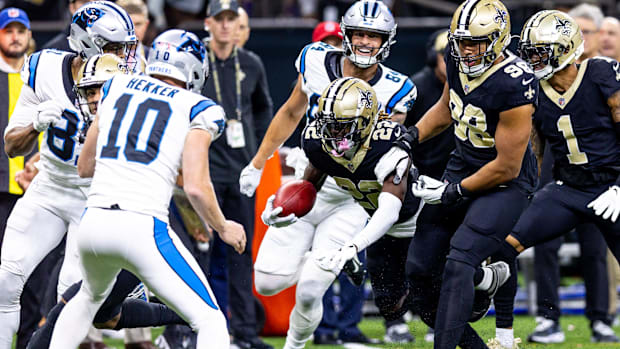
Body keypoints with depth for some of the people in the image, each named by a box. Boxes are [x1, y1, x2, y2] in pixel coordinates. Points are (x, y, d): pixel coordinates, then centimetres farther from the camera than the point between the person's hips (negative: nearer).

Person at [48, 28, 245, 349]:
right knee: (210, 321, 1)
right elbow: (195, 187, -8)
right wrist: (223, 229, 8)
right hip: (142, 227, -5)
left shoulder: (115, 88, 17)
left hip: (93, 223, 5)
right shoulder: (196, 110, 2)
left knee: (91, 296, 36)